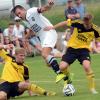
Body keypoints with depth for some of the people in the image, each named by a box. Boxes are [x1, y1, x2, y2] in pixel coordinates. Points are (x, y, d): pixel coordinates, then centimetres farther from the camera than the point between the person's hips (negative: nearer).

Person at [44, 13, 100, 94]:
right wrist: (53, 27, 2)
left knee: (87, 66, -29)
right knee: (62, 67, -12)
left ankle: (92, 88, -14)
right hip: (72, 47, 1)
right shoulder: (78, 24, -17)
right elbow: (65, 23, -2)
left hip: (84, 49, -1)